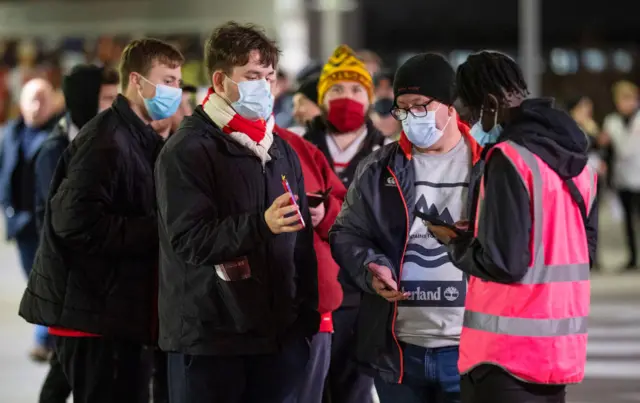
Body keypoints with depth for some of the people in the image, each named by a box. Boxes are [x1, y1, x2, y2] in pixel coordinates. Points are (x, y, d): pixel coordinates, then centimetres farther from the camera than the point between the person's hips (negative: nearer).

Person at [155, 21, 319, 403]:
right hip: (209, 341, -6)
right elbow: (189, 240, -17)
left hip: (279, 335, 6)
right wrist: (260, 225, -30)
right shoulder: (187, 151, -7)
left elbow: (302, 242, 19)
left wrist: (308, 317, 12)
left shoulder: (282, 150, 15)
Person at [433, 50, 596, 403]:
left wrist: (455, 242, -1)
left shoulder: (509, 159, -16)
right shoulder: (577, 157, 10)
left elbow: (503, 262, -20)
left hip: (508, 352, -8)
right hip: (561, 349, 8)